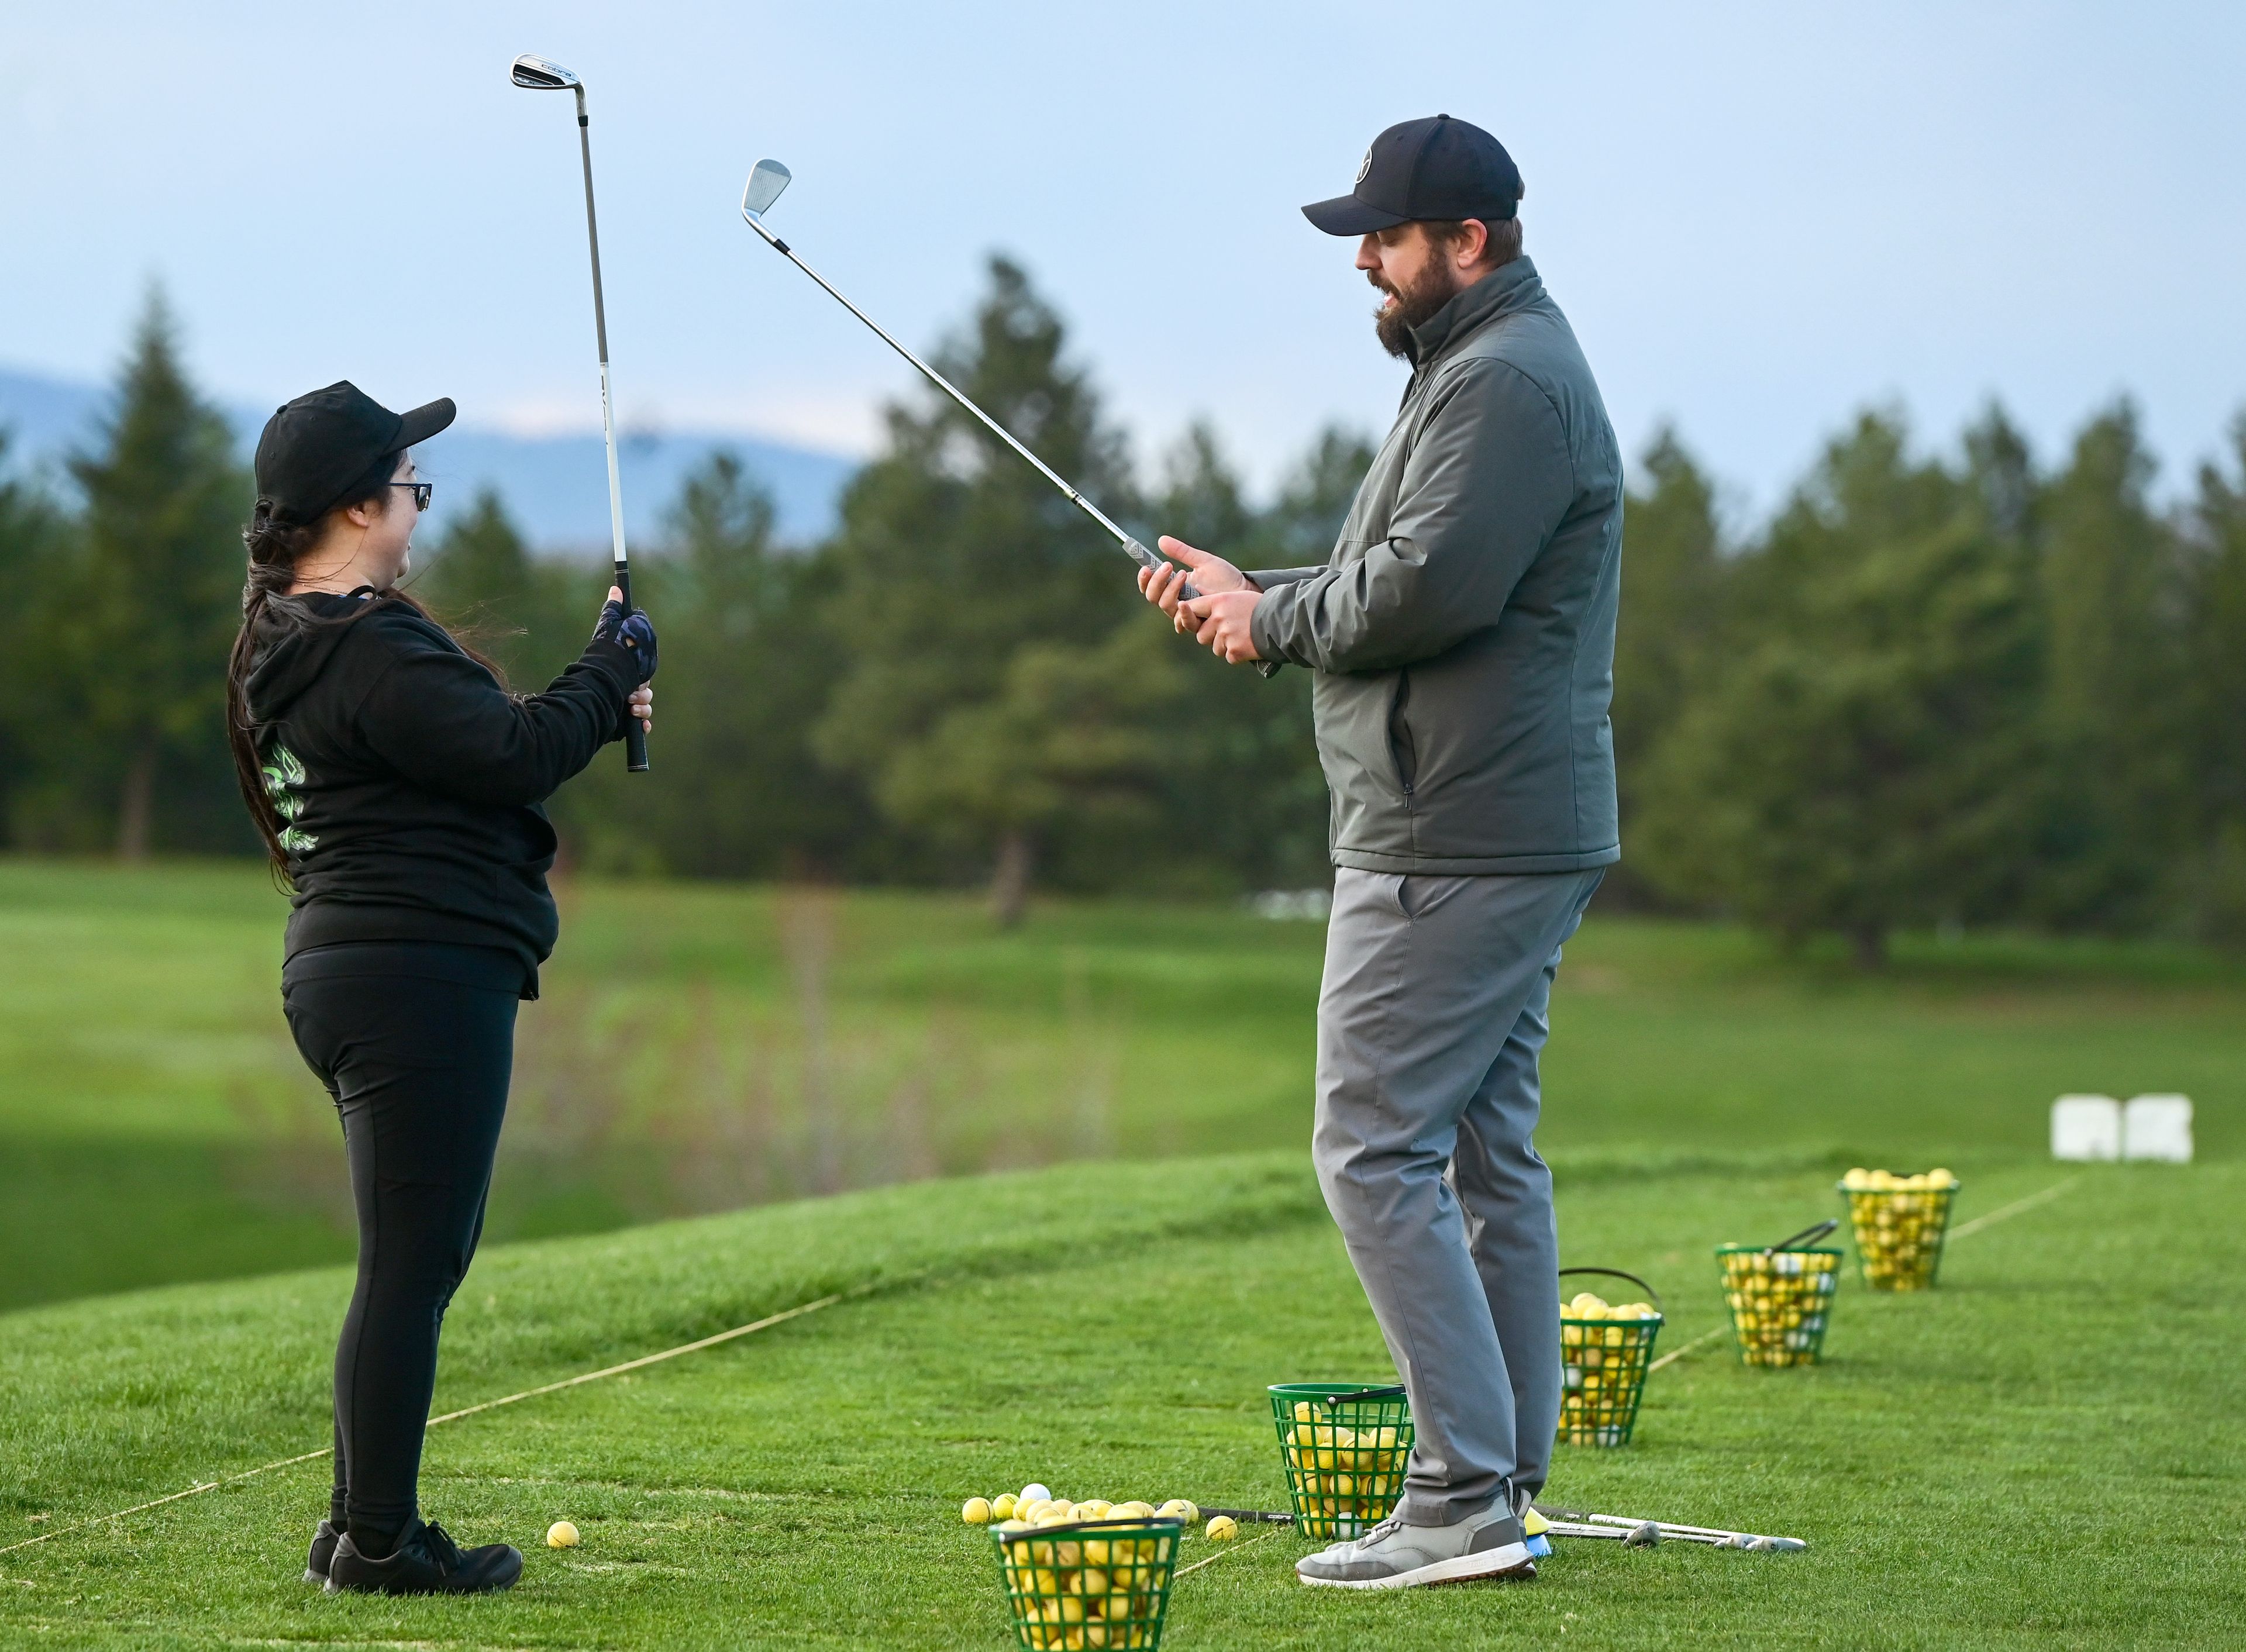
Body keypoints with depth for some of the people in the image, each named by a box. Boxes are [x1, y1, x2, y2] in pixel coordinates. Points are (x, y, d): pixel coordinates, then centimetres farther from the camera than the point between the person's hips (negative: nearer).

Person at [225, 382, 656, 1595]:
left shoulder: (298, 644, 18)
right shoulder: (366, 651, -16)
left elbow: (471, 746, 21)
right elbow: (513, 757, -19)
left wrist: (593, 703, 11)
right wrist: (610, 672, -4)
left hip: (348, 971, 11)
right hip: (421, 978, -11)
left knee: (419, 1256, 16)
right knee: (413, 1260, -7)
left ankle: (361, 1528, 20)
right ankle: (377, 1541, -4)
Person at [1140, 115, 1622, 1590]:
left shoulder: (1506, 383, -15)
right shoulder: (1488, 365, 20)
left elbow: (1425, 588, -24)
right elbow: (1401, 584, 21)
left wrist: (1273, 613, -8)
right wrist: (1259, 599, 6)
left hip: (1455, 848, -11)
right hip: (1523, 840, 11)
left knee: (1377, 1146, -10)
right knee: (1487, 1151, 11)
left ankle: (1466, 1499, -12)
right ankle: (1506, 1488, 15)